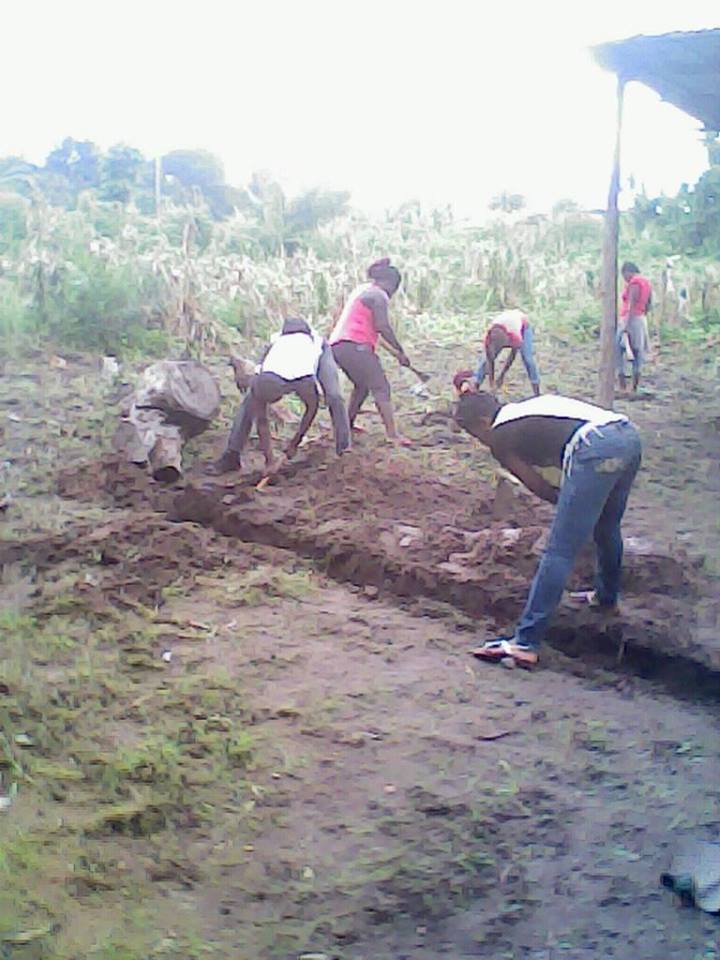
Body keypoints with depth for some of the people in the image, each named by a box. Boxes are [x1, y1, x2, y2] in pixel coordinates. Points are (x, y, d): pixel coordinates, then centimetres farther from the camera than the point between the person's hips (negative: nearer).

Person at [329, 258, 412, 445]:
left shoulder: (360, 290, 24)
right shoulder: (378, 295, -4)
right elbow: (382, 326, -15)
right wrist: (400, 352, -9)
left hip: (337, 345, 9)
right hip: (355, 346, -9)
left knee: (362, 386, 25)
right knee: (381, 388, -9)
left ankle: (347, 424, 28)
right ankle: (392, 433, -17)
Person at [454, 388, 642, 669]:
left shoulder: (500, 438, 10)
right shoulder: (527, 408, 30)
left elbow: (540, 488, 13)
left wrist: (568, 501, 29)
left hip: (595, 450, -8)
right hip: (628, 436, 8)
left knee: (559, 552, -5)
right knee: (607, 527, 31)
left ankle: (525, 643, -2)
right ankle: (606, 595, 54)